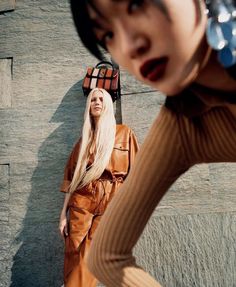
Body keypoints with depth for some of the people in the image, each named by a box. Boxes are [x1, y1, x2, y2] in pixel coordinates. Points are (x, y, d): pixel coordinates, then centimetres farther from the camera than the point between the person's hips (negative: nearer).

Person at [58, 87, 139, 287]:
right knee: (74, 259, -1)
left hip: (111, 203, -2)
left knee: (89, 260, -7)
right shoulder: (85, 138, 14)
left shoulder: (125, 133, 8)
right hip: (81, 202, 2)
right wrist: (64, 214, 5)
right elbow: (71, 176, 10)